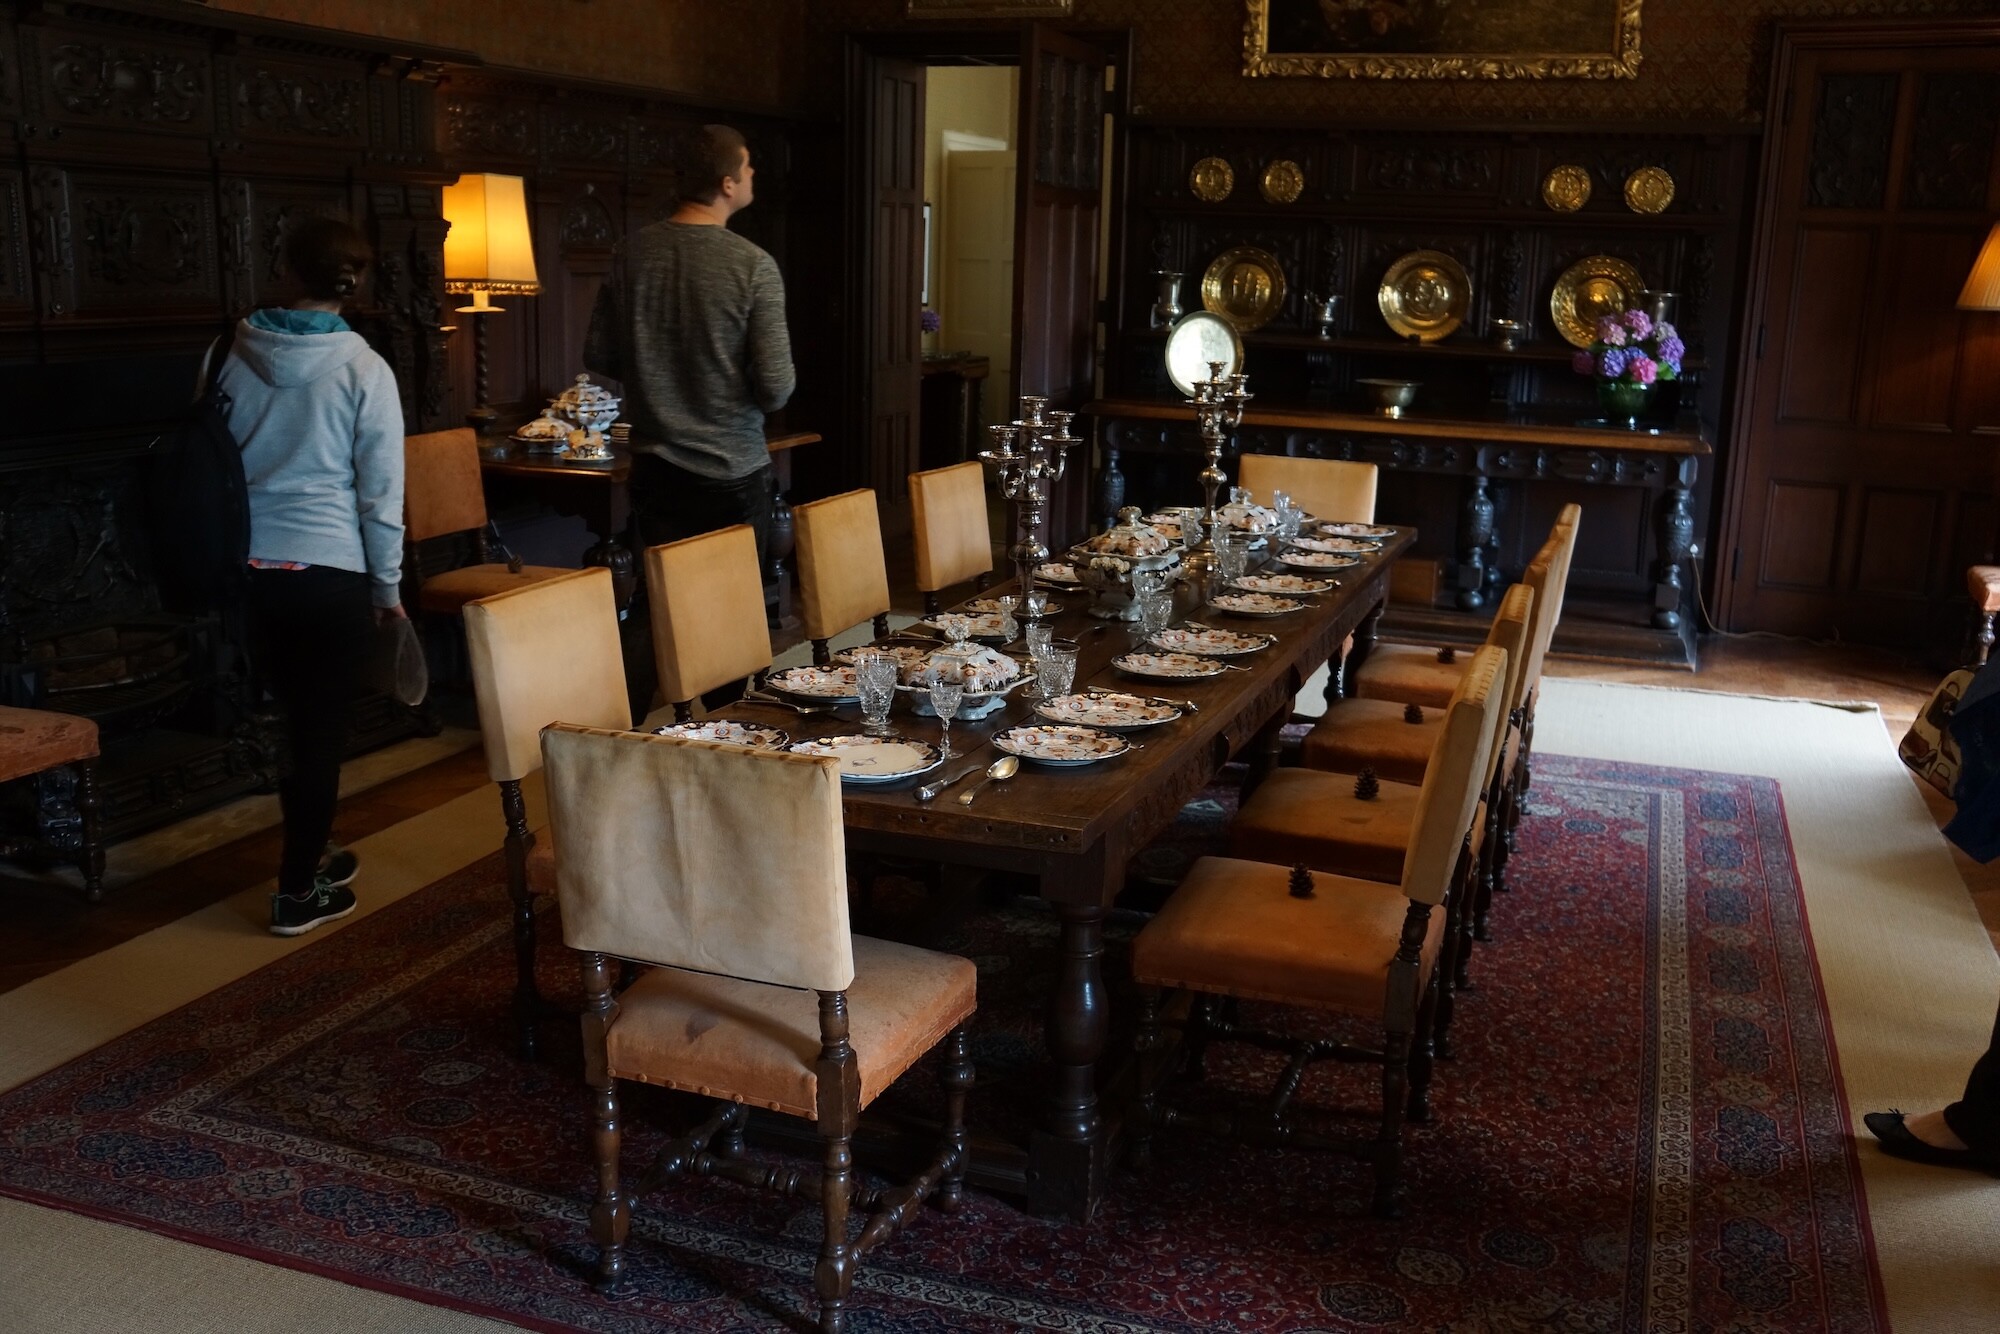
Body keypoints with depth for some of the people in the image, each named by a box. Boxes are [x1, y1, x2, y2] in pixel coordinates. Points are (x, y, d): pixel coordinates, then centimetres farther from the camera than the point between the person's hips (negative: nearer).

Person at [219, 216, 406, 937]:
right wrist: (388, 586, 2)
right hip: (330, 572, -4)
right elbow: (381, 491, -9)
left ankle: (309, 854, 34)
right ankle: (298, 891, 13)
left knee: (292, 717, 20)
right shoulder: (364, 369, -10)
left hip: (250, 569, 5)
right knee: (323, 728, 7)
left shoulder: (236, 355, 1)